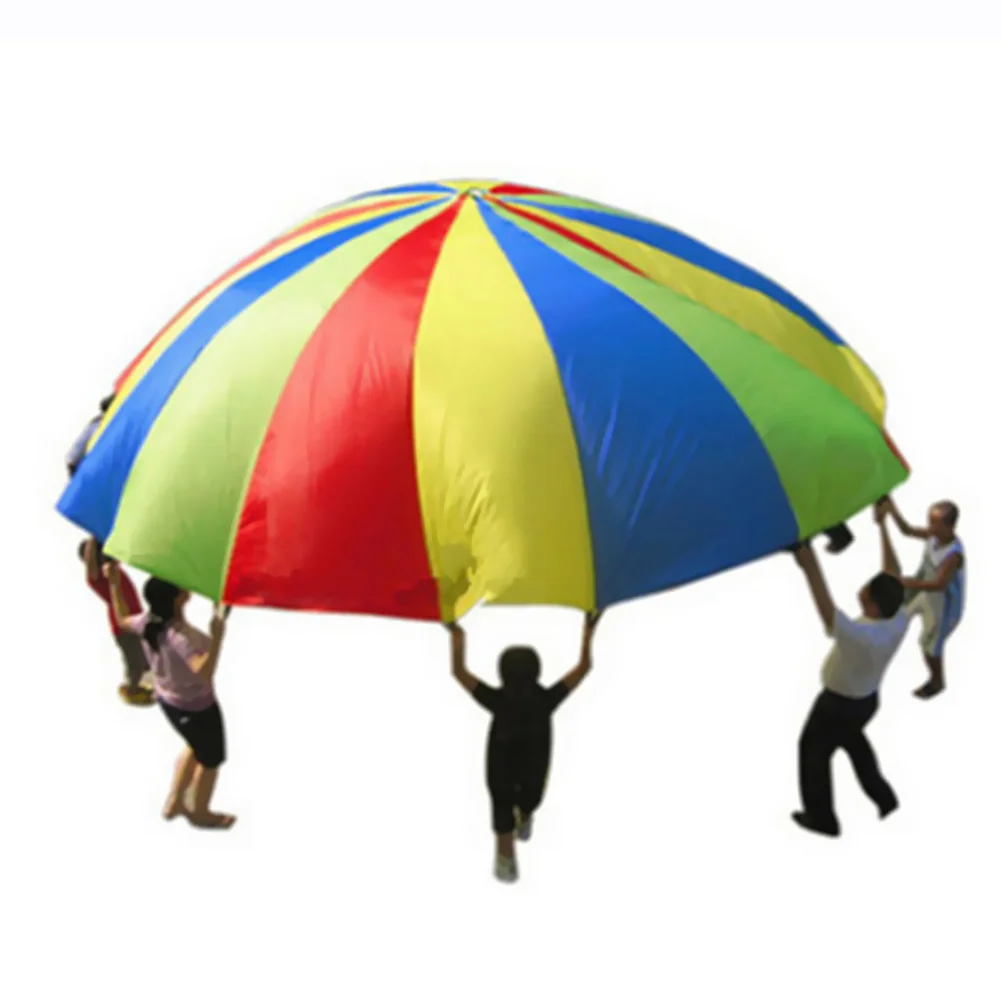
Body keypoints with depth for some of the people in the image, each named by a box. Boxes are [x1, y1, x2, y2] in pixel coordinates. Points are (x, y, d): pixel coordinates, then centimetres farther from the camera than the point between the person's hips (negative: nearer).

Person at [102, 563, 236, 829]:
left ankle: (174, 803, 48)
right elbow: (204, 673, -52)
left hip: (168, 699, 8)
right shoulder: (181, 637, -39)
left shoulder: (148, 623, -15)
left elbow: (123, 620, 8)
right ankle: (201, 813, 44)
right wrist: (217, 636, -62)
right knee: (211, 759, 21)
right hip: (195, 708, -8)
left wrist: (115, 584, 9)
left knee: (197, 748, 34)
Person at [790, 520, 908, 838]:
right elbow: (894, 579, -10)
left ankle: (822, 817, 38)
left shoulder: (865, 637, -45)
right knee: (850, 738, 36)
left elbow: (828, 615, -59)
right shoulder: (900, 620, -23)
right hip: (867, 698, 7)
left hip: (838, 704, -7)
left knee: (814, 750, 20)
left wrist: (810, 567, -63)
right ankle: (882, 796, 46)